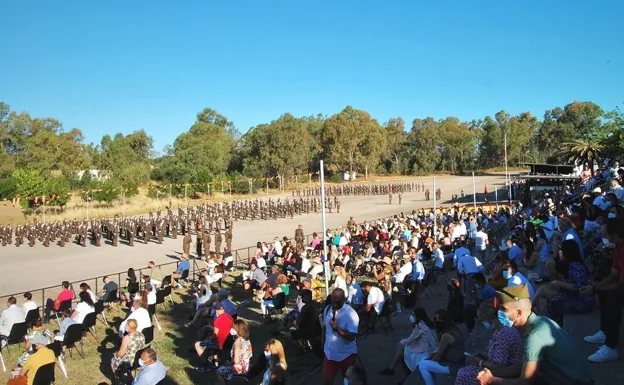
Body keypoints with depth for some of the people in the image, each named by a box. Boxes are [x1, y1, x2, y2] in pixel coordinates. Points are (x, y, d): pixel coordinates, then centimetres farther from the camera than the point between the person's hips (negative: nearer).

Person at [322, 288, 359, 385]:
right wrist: (323, 344, 16)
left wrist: (336, 328, -34)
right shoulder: (327, 309, -4)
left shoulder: (351, 314, -22)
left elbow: (351, 337, -25)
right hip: (330, 353, 4)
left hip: (347, 355, -4)